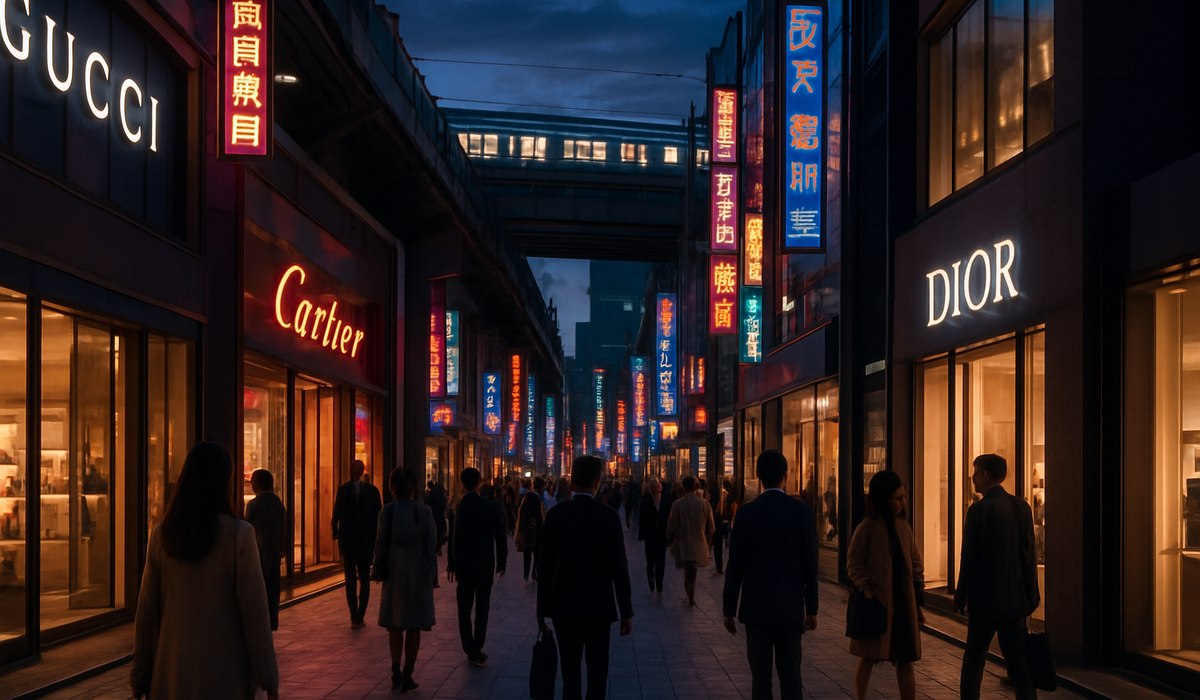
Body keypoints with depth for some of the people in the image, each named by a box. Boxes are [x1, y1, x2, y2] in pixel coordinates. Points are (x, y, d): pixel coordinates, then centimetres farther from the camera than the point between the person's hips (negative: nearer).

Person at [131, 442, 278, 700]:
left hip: (172, 674, 4)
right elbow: (254, 610, -10)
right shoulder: (239, 534, -10)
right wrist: (268, 678, -3)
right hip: (224, 674, -3)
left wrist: (140, 675, 11)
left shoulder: (163, 535, 0)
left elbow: (147, 609, 3)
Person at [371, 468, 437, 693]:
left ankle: (396, 674, 11)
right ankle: (407, 676, 7)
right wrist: (431, 575, 4)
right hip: (419, 575, 0)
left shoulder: (387, 511, -7)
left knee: (395, 625, 12)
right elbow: (431, 546, -3)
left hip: (395, 574, 0)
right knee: (414, 627, 7)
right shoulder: (424, 512, -5)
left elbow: (382, 544, -6)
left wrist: (378, 571, 4)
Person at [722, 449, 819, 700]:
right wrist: (811, 609, 9)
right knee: (791, 675, 6)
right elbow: (810, 565, -1)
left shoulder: (746, 513, -6)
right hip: (791, 608, 1)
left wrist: (729, 609, 5)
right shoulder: (802, 511, -4)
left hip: (756, 608, -1)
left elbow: (734, 566, -3)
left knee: (760, 675, 5)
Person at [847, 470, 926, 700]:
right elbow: (854, 563, -6)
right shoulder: (867, 528, -9)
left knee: (905, 662, 4)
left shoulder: (903, 526, 6)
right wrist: (866, 590, -17)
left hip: (903, 604, 4)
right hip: (876, 603, -4)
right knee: (868, 658, 8)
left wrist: (918, 603, 9)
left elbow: (915, 563, 12)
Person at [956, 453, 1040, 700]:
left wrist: (960, 597, -2)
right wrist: (1031, 595, 13)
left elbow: (969, 558, -12)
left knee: (973, 661, 6)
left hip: (985, 599, -5)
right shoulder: (1021, 507, 3)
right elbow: (1029, 555, 5)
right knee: (1018, 661, 9)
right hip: (1015, 598, 5)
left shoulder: (979, 509, -14)